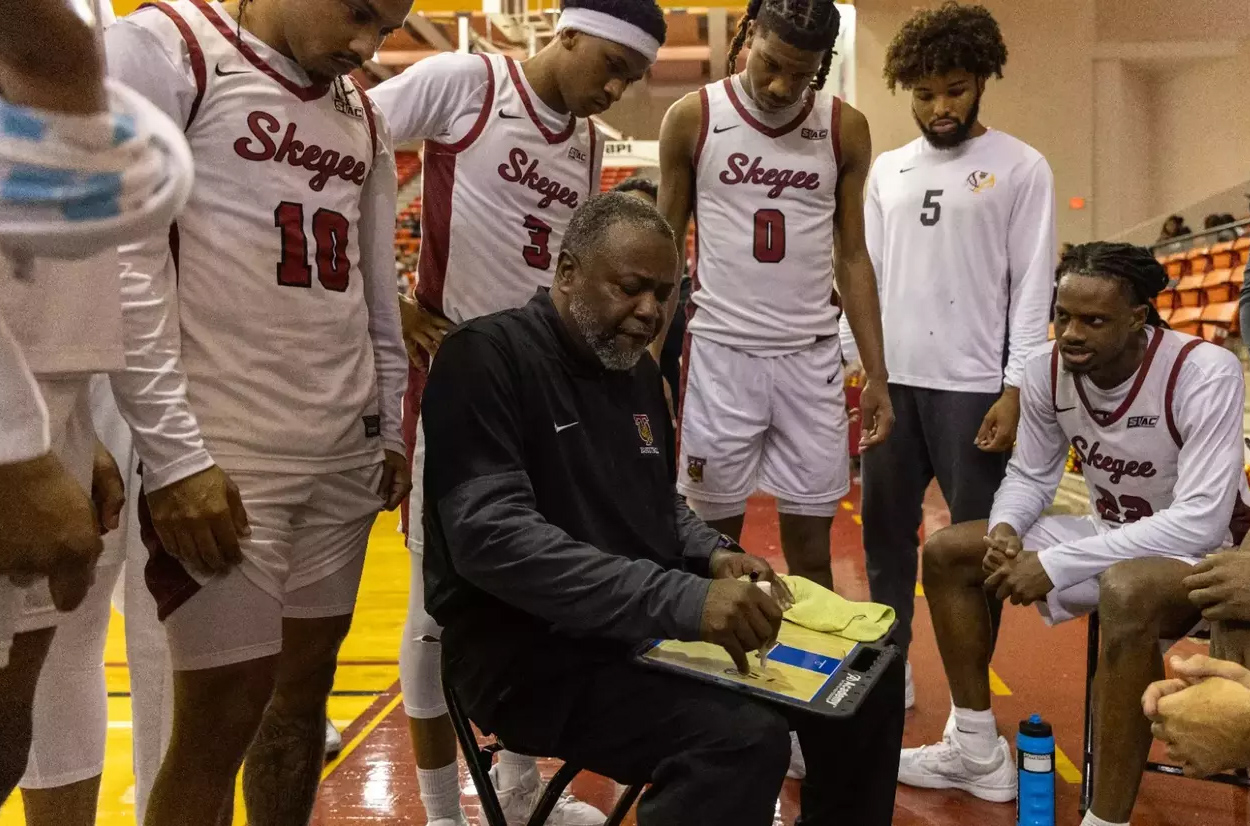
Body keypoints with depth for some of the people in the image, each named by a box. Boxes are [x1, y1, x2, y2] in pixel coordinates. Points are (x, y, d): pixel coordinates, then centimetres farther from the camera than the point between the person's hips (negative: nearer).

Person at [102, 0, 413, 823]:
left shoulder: (363, 115, 17)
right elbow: (123, 261, -12)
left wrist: (391, 426, 16)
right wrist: (173, 453, -16)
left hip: (346, 447, 7)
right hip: (226, 445, -6)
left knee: (307, 678, 13)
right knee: (225, 712, -1)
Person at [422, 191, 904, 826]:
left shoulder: (637, 368, 13)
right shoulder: (486, 357, -13)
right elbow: (491, 537, -26)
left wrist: (711, 555, 0)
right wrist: (680, 600, -32)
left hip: (657, 624, 9)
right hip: (535, 648, -8)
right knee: (744, 736, -31)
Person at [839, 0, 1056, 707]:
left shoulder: (1021, 168, 1)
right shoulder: (887, 170, 13)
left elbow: (1033, 287, -4)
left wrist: (1015, 391, -10)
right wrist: (848, 364, 5)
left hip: (973, 385, -4)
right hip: (892, 381, 4)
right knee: (886, 532, 9)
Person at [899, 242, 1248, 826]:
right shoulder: (1047, 370, -10)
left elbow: (1201, 521, -32)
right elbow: (1030, 474, 3)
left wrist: (1054, 565, -34)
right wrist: (1006, 529, -21)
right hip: (1110, 539, 7)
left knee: (1127, 591, -41)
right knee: (946, 553, 0)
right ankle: (978, 755, 9)